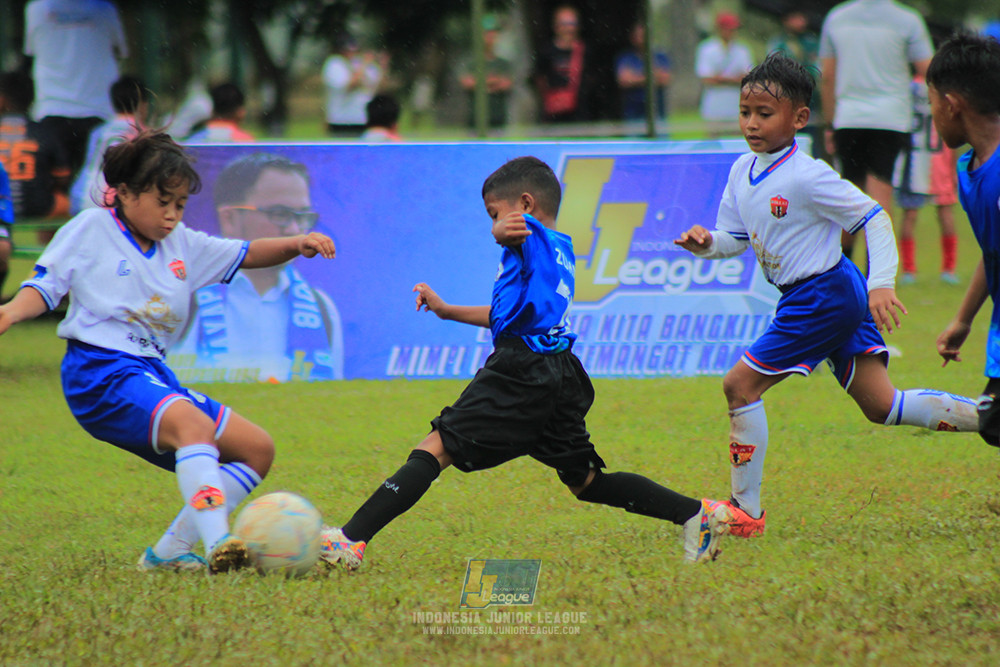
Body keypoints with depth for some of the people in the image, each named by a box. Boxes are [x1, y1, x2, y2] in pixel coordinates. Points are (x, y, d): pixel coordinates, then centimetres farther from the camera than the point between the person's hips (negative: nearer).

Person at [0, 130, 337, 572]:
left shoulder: (183, 246, 19)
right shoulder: (91, 230, 3)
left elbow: (246, 255, 18)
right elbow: (45, 287, 2)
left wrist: (297, 245, 0)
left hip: (153, 374, 8)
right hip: (101, 373, -8)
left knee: (257, 449, 3)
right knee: (193, 425, -34)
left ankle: (169, 552, -1)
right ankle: (217, 545, -49)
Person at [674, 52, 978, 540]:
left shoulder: (806, 177, -19)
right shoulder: (742, 171, 7)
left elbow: (875, 219, -17)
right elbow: (736, 239, 16)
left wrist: (882, 284, -25)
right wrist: (706, 243, -6)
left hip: (822, 295, -9)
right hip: (836, 299, 9)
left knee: (740, 386, -6)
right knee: (880, 406, 10)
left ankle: (746, 510, 2)